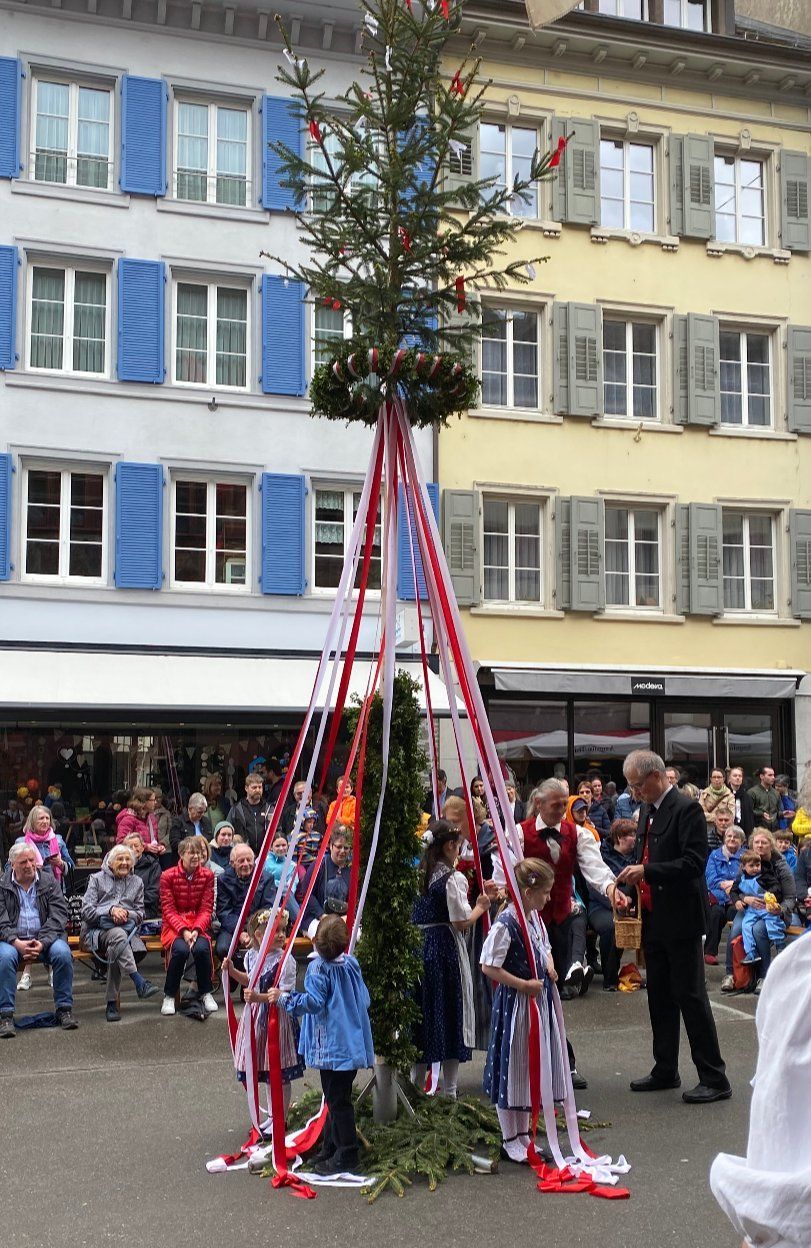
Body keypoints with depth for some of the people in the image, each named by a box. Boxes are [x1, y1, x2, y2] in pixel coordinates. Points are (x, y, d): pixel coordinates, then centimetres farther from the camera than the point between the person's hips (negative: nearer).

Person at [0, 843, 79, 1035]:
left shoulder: (49, 881, 7)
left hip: (46, 938, 1)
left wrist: (42, 943, -16)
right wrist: (17, 943, -20)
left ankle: (64, 1009, -15)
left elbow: (58, 916, -1)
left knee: (62, 953, -28)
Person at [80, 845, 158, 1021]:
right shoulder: (97, 879, 14)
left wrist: (126, 913, -8)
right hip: (97, 931, -2)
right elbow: (86, 911, 1)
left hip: (127, 929, 2)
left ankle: (112, 1003, -30)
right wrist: (110, 910, -14)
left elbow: (140, 914, 15)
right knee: (118, 935, -38)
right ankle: (139, 982, -45)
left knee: (115, 950, -34)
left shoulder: (137, 882, 22)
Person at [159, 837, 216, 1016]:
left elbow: (206, 909, -2)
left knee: (202, 948, -31)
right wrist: (183, 931, -22)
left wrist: (196, 930, -19)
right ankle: (169, 995, -11)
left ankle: (206, 993, -8)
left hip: (198, 925, 2)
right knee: (180, 949, -33)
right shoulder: (168, 876, -4)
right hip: (174, 926, -1)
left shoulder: (208, 875, 3)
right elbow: (168, 911, -7)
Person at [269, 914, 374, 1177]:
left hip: (332, 1045, -8)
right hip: (353, 1042, 8)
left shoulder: (319, 968, -15)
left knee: (337, 1100, 1)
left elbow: (314, 1002, -22)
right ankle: (331, 1148, 25)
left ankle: (346, 1154, 7)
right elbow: (364, 999, 13)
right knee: (338, 1098, 16)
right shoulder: (352, 964, 6)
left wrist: (283, 997, -13)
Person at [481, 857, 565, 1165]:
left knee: (533, 1069, 16)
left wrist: (548, 965, 2)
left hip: (539, 999, 9)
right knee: (512, 1070, 3)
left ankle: (523, 1134, 30)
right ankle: (510, 1141, 17)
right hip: (515, 1003, -9)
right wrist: (524, 985, -18)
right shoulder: (505, 925, -22)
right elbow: (489, 967, -22)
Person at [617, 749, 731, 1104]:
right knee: (659, 996, 15)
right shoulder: (647, 810, 13)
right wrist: (633, 876, 5)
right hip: (654, 920, 9)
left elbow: (694, 862, -21)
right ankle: (665, 1071, 26)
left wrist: (646, 871, -23)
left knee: (690, 996, -4)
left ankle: (714, 1078, 4)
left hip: (681, 920, -9)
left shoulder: (686, 809, -14)